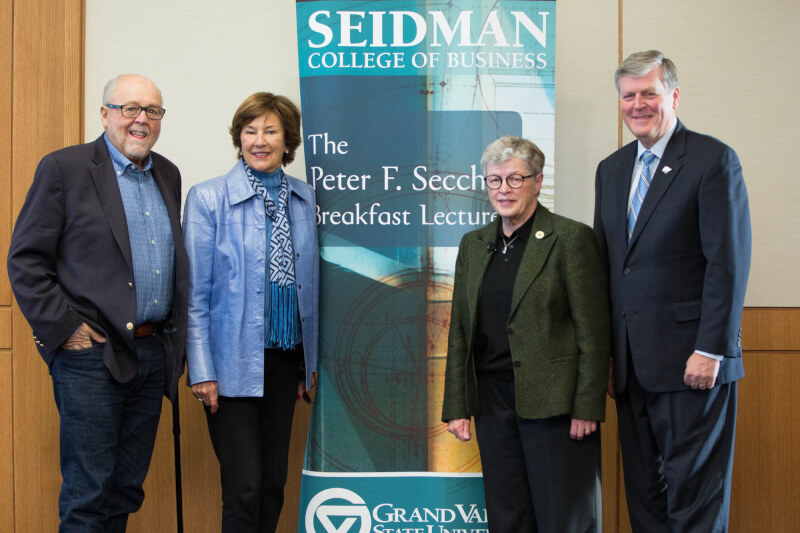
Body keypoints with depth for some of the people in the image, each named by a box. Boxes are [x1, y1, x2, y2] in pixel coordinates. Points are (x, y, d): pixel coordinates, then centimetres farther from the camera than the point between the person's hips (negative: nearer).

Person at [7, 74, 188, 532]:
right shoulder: (63, 168, -5)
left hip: (154, 354, 6)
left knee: (126, 491, 12)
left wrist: (175, 341, 11)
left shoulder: (168, 175, 13)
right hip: (92, 354, -6)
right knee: (87, 494, -2)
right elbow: (25, 260, -7)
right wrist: (65, 329, -12)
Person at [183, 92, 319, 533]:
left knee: (274, 483, 11)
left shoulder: (304, 198, 8)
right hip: (234, 363, -5)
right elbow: (194, 293, -8)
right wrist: (201, 371, -12)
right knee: (244, 487, -5)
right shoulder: (208, 198, -7)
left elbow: (309, 283, 12)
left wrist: (310, 363, 11)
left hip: (285, 360, 5)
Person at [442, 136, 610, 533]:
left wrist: (587, 408, -12)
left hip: (553, 404, -5)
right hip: (494, 402, 5)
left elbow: (593, 332, -7)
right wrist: (456, 406, 8)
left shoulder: (571, 238, -4)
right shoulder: (473, 244, 12)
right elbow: (459, 331, 13)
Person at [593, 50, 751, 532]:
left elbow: (729, 263, -11)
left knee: (695, 491, 0)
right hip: (632, 362, 6)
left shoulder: (714, 160, -6)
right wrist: (606, 354, 10)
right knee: (644, 492, 11)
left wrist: (711, 349, -16)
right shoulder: (612, 169, 15)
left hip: (691, 360, -6)